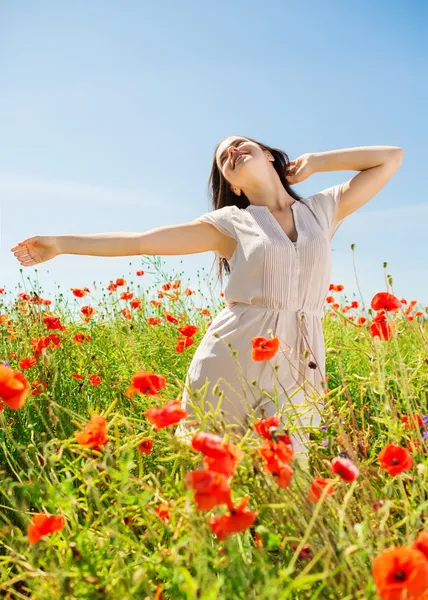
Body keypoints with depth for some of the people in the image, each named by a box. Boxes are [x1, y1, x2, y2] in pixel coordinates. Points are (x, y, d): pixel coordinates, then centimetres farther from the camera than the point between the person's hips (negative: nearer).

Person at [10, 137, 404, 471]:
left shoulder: (323, 210, 12)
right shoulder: (230, 223, 5)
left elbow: (391, 157, 18)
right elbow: (141, 242, 4)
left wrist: (315, 162, 12)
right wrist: (61, 244, 4)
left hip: (297, 369, 2)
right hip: (232, 362, -1)